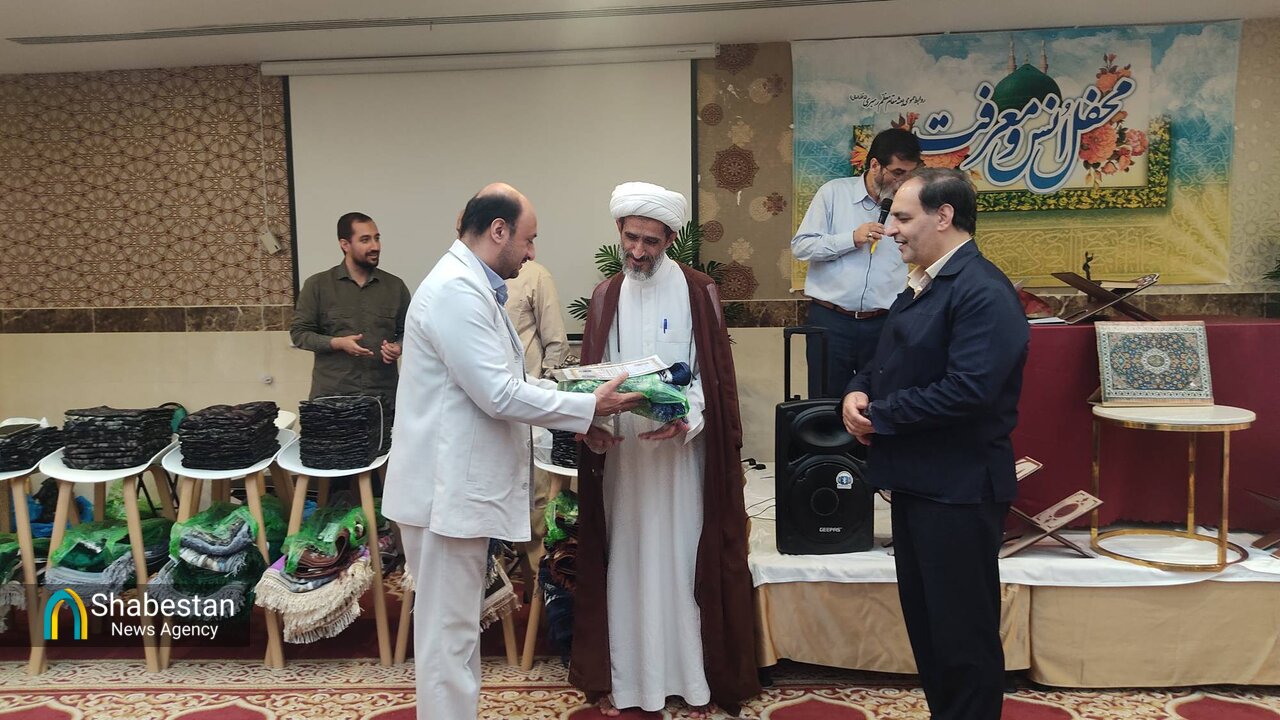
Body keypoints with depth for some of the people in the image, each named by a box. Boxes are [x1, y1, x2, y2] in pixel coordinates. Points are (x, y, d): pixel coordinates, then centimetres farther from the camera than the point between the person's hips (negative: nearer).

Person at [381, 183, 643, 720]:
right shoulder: (456, 291, -20)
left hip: (461, 482, 11)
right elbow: (499, 395, -23)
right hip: (447, 487, -11)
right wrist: (590, 405, -15)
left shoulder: (471, 286, 14)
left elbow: (498, 379, 19)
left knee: (456, 624, 19)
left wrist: (576, 397, 9)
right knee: (449, 630, 1)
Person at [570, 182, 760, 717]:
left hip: (681, 452, -2)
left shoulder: (698, 292, -1)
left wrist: (687, 421, -20)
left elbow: (714, 374, -4)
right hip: (619, 453, 3)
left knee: (680, 560, 3)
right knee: (626, 562, 7)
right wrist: (591, 425, -12)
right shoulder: (605, 296, 8)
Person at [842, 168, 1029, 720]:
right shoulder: (921, 284, 12)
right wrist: (860, 390, -3)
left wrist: (878, 416, -18)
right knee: (924, 620, 20)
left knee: (963, 632, 5)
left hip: (958, 489, -10)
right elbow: (892, 362, 19)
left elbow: (968, 389, -28)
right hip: (915, 481, 10)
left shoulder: (983, 291, -19)